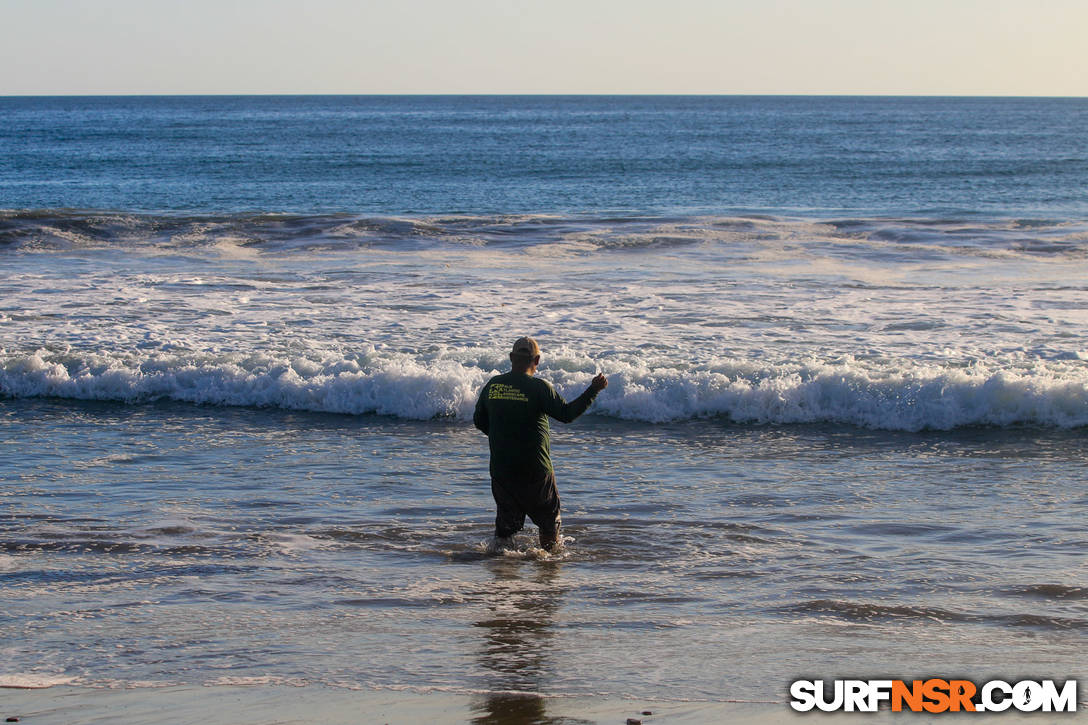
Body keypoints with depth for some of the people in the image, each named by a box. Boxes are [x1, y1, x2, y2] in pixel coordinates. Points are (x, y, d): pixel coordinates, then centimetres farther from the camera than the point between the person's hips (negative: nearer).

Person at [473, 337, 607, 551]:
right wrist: (593, 390, -12)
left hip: (500, 467, 4)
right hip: (535, 469, -4)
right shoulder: (539, 387, -13)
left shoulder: (493, 385, 2)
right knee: (549, 519, 15)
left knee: (506, 521, 15)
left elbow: (479, 421, 11)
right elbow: (566, 414, -17)